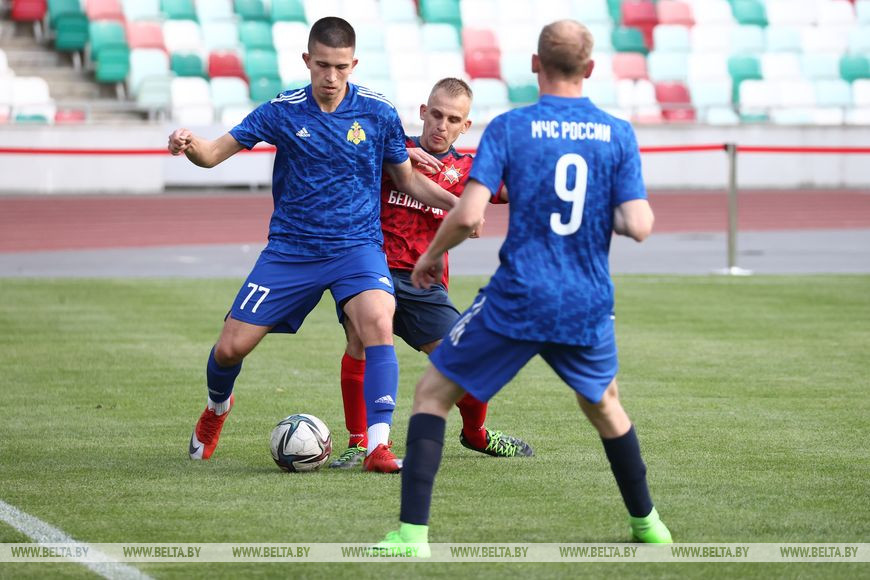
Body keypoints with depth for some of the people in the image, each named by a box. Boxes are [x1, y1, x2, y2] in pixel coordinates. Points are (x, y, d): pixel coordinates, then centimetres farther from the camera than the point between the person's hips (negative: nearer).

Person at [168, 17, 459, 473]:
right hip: (290, 249, 1)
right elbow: (215, 153, -6)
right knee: (231, 347, 0)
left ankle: (378, 445, -28)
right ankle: (216, 408, 36)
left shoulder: (377, 114, -3)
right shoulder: (282, 111, -4)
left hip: (357, 247, -1)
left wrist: (456, 203, -7)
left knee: (378, 323, -30)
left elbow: (408, 180, 9)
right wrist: (189, 145, -29)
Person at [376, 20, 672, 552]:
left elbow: (468, 214, -14)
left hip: (517, 303, -3)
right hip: (588, 308, 3)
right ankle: (647, 522, 37)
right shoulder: (618, 134, 1)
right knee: (605, 407, 30)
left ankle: (413, 532, -1)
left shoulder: (510, 128, -6)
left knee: (433, 393, 9)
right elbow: (638, 225, -8)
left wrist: (431, 256, 5)